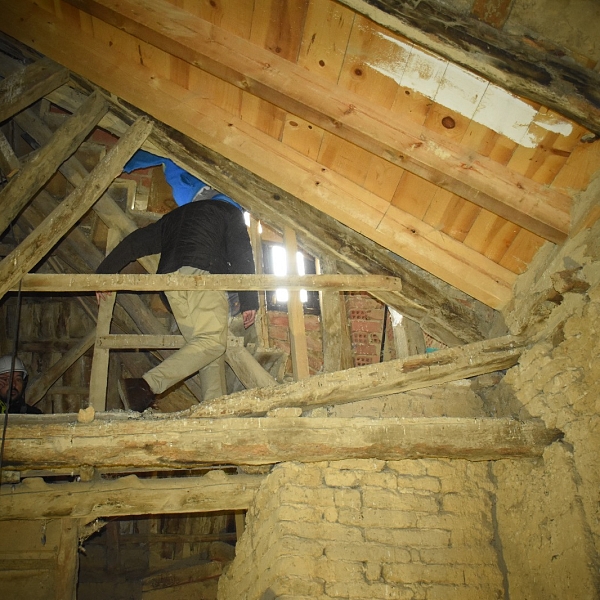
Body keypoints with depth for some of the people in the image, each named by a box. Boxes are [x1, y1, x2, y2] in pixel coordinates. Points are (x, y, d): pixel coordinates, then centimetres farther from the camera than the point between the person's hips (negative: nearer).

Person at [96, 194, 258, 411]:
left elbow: (135, 242, 31)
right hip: (202, 273, -6)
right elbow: (241, 255, 6)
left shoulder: (175, 216, 35)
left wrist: (104, 272, 36)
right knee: (213, 341, -14)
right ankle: (148, 385, -28)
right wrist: (249, 302, 2)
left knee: (201, 344, 6)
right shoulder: (228, 210, 21)